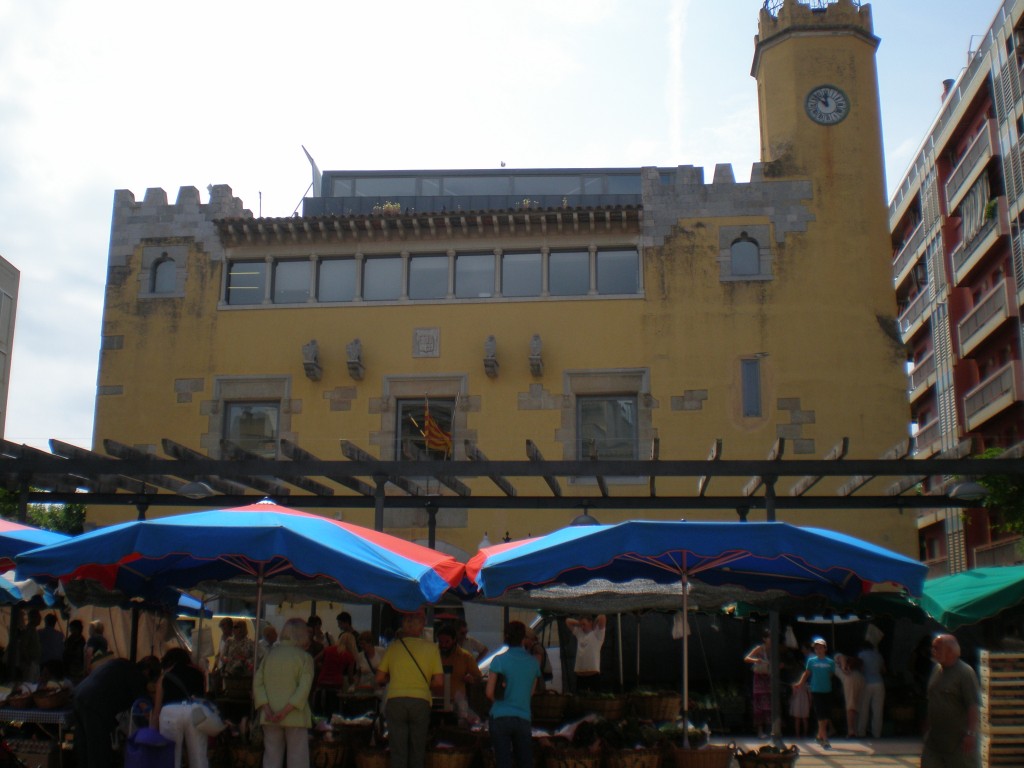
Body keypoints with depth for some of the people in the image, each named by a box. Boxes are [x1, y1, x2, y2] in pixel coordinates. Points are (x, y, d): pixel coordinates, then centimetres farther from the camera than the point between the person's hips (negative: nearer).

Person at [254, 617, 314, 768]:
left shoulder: (270, 654, 6)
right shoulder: (305, 657, -6)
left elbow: (257, 683, 0)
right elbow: (304, 689, -16)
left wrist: (267, 709, -7)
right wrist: (285, 711, -16)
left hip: (270, 717, 4)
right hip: (295, 716, -4)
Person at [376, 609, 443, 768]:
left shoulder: (393, 646, 5)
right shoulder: (431, 647, 3)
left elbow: (380, 679, 7)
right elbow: (439, 682, -1)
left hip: (395, 701, 0)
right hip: (421, 702, 0)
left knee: (398, 751, 4)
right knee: (417, 752, 12)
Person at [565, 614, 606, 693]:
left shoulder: (597, 633, 2)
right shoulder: (579, 633, 17)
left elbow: (602, 617, -11)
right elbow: (568, 621, 23)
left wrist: (594, 623, 7)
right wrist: (580, 623, 17)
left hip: (593, 674, -5)